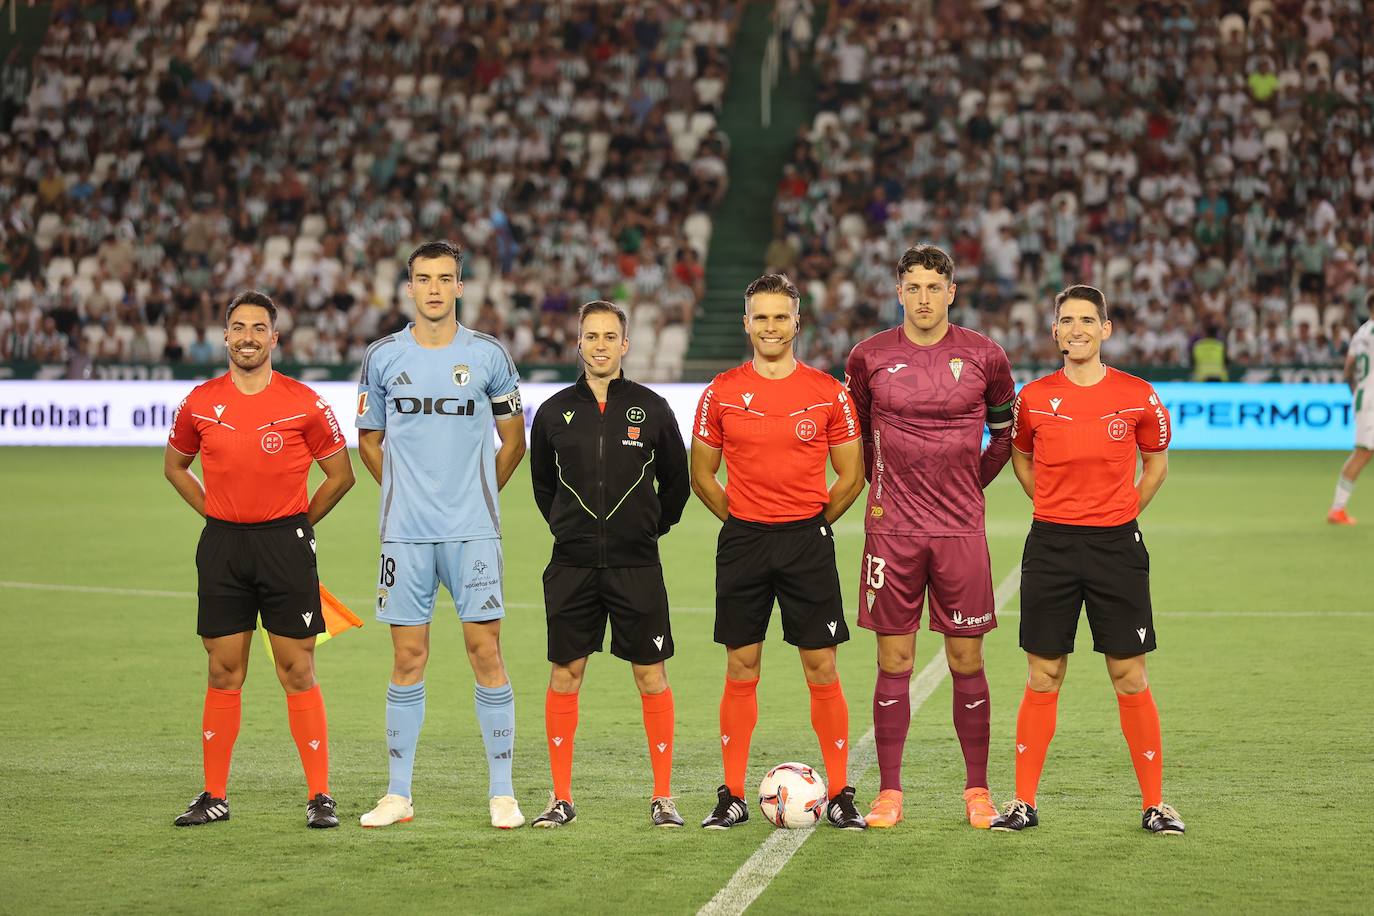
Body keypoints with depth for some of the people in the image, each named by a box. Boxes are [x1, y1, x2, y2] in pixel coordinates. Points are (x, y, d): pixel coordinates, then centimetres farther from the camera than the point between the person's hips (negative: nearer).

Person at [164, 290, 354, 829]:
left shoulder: (304, 403, -3)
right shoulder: (201, 402, 4)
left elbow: (341, 473, 6)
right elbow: (175, 466, 20)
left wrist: (299, 522, 3)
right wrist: (214, 513, 10)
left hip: (286, 543, -2)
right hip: (222, 546, 2)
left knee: (298, 671, -2)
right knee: (223, 672, 5)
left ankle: (320, 796, 2)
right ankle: (214, 795, 13)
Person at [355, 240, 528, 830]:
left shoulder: (488, 355, 3)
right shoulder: (384, 357, 5)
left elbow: (514, 440, 13)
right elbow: (370, 441, 16)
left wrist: (476, 494, 11)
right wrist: (407, 493, 10)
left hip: (473, 532, -1)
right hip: (405, 535, 1)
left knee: (486, 653, -3)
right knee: (408, 659, 3)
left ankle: (502, 792, 4)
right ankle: (399, 794, 10)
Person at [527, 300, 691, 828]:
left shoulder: (651, 409, 2)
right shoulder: (554, 412, 5)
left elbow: (676, 482, 12)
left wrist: (652, 528, 8)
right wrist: (567, 528, 12)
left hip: (636, 565, -1)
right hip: (572, 565, 1)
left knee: (651, 675, -1)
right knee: (565, 675, 2)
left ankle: (663, 797, 7)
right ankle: (561, 798, 10)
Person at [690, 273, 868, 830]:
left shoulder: (828, 392, 1)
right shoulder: (721, 392, 3)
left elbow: (850, 476, 7)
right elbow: (702, 475, 11)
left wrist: (812, 523, 4)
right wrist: (743, 520, 6)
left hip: (807, 539, -1)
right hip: (742, 540, 1)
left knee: (822, 669, -2)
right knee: (740, 669, 3)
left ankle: (839, 795, 5)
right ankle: (733, 796, 10)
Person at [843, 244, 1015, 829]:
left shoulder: (983, 356, 1)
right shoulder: (870, 358, 2)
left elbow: (1007, 429, 15)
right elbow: (854, 431, 17)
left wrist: (973, 481, 10)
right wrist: (879, 484, 11)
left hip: (961, 528, 0)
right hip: (891, 529, 0)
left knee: (967, 661, 3)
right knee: (894, 661, 2)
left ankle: (977, 791, 11)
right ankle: (889, 792, 8)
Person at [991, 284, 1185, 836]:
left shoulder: (1137, 396, -1)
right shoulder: (1034, 397, 2)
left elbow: (1157, 461, 14)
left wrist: (1124, 513, 5)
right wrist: (1055, 510, 9)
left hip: (1116, 546, -1)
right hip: (1050, 546, 1)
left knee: (1130, 677, 1)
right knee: (1043, 677, 4)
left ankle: (1154, 804, 9)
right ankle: (1023, 801, 12)